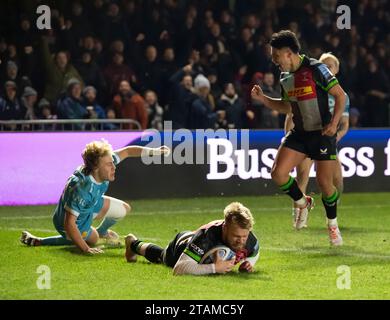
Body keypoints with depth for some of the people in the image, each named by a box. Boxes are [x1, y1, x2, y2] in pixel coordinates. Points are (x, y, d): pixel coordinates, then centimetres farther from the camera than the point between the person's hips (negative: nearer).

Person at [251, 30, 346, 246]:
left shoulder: (315, 69, -14)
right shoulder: (285, 78, 7)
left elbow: (340, 95, -12)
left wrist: (334, 123, -22)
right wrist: (263, 99, 8)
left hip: (322, 133, -6)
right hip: (299, 133, 6)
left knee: (325, 183, -5)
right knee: (278, 173, -11)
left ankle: (332, 225, 19)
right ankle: (303, 203, 16)